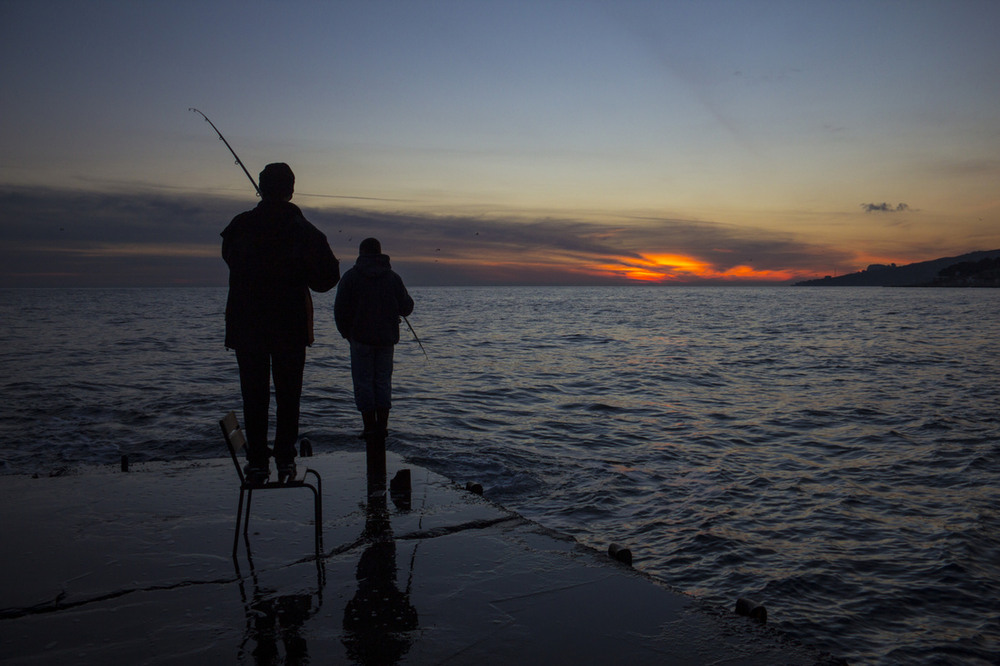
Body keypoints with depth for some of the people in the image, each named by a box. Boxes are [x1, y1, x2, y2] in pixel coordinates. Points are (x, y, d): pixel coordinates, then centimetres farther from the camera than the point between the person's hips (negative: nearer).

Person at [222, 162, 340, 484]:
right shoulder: (303, 230, -5)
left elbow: (230, 259, 15)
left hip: (246, 325, 1)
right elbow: (327, 278, -5)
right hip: (291, 325, 0)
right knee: (288, 394, 9)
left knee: (254, 395, 6)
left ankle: (257, 461, 8)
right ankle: (285, 459, 10)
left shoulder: (240, 226, -1)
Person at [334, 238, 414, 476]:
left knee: (363, 382, 2)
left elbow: (340, 309, -3)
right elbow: (406, 308, 5)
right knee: (383, 381, 10)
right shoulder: (392, 277, 4)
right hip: (386, 338, 3)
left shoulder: (351, 276, -3)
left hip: (361, 337, -3)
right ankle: (382, 425, 7)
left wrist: (346, 333, 11)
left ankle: (370, 427, 0)